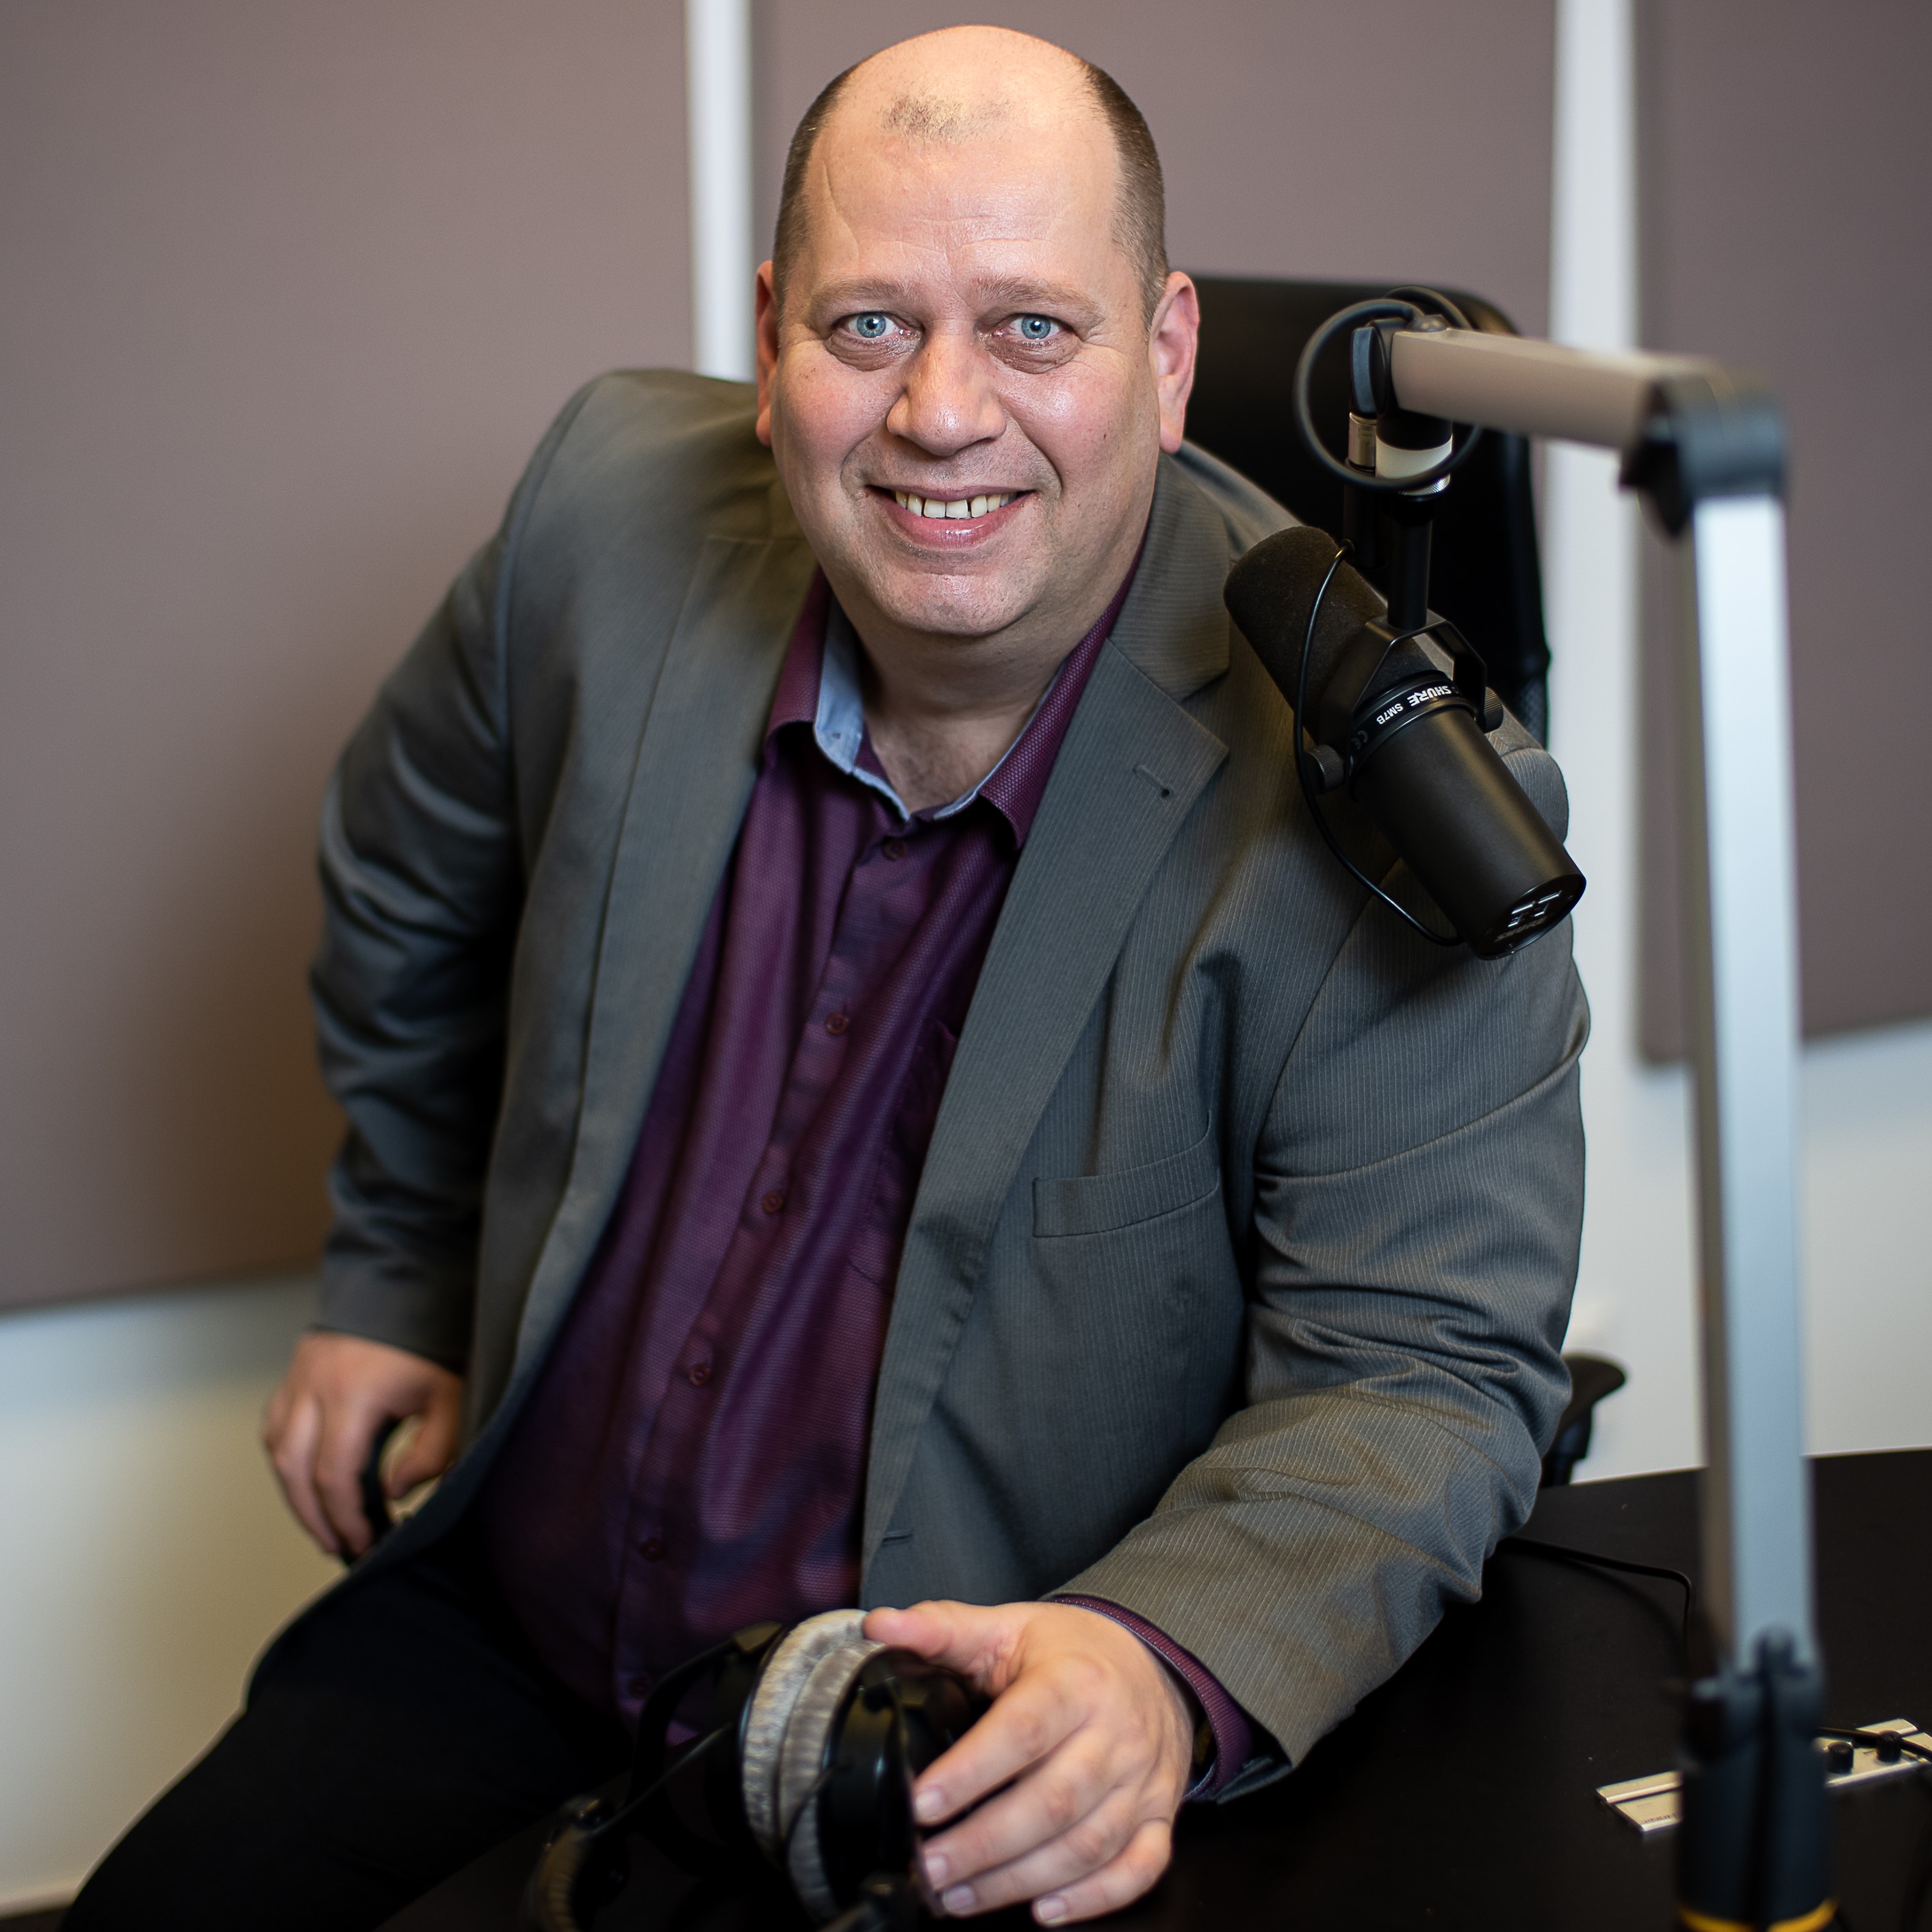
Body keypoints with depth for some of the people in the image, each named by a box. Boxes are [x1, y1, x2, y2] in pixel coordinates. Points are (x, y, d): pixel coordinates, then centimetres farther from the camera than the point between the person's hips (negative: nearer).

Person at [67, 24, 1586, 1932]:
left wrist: (1168, 1669, -39)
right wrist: (394, 1273, 20)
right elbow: (413, 892, 12)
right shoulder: (612, 507, -9)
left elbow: (1423, 1371, -20)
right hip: (513, 1621, 4)